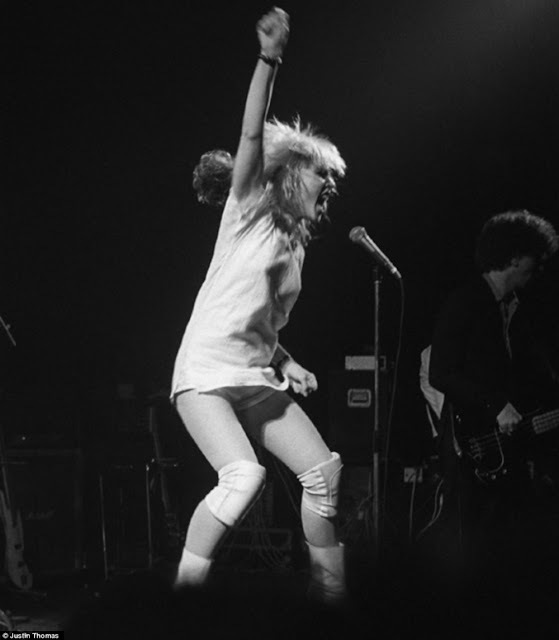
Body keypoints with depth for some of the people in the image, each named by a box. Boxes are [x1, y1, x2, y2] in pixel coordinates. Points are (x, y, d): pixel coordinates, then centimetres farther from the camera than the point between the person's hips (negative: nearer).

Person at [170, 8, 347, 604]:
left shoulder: (294, 247, 17)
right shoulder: (249, 211, -2)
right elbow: (253, 135, -16)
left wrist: (287, 364, 6)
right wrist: (269, 60, -24)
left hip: (256, 378, 8)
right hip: (206, 371, -8)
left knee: (324, 470, 0)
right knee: (245, 475, -27)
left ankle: (330, 589, 11)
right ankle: (184, 591, -16)